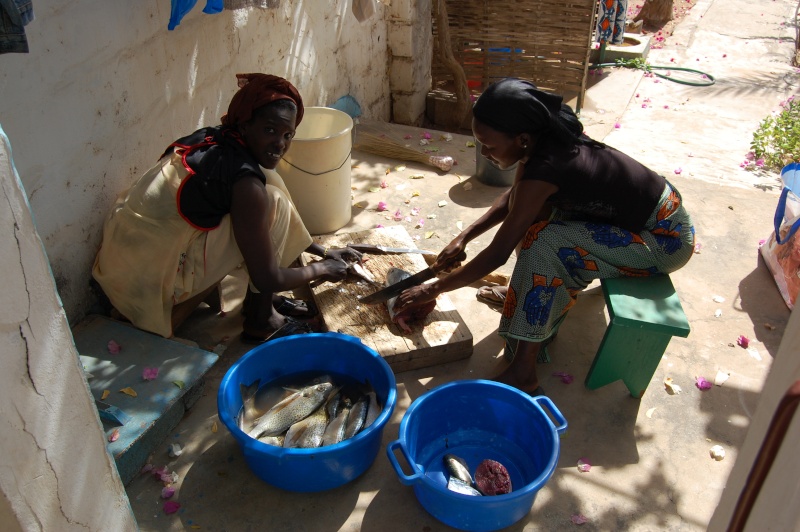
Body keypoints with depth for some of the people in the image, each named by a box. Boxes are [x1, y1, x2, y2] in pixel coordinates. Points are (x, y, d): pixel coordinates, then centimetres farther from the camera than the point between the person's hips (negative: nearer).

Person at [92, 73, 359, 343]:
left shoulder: (211, 140, 5)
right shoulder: (246, 182, -22)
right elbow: (268, 279, -16)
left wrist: (323, 251, 21)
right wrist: (322, 269, 3)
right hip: (148, 283, -9)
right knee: (272, 203, -12)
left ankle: (262, 300, 16)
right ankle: (260, 320, -1)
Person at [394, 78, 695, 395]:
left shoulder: (544, 169, -30)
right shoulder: (546, 140, -7)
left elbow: (497, 254, -24)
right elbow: (512, 199, 10)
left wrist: (433, 289, -15)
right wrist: (464, 238, 3)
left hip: (668, 239, -8)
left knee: (545, 244, -25)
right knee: (531, 211, 2)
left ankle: (523, 372, -17)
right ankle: (529, 294, 18)